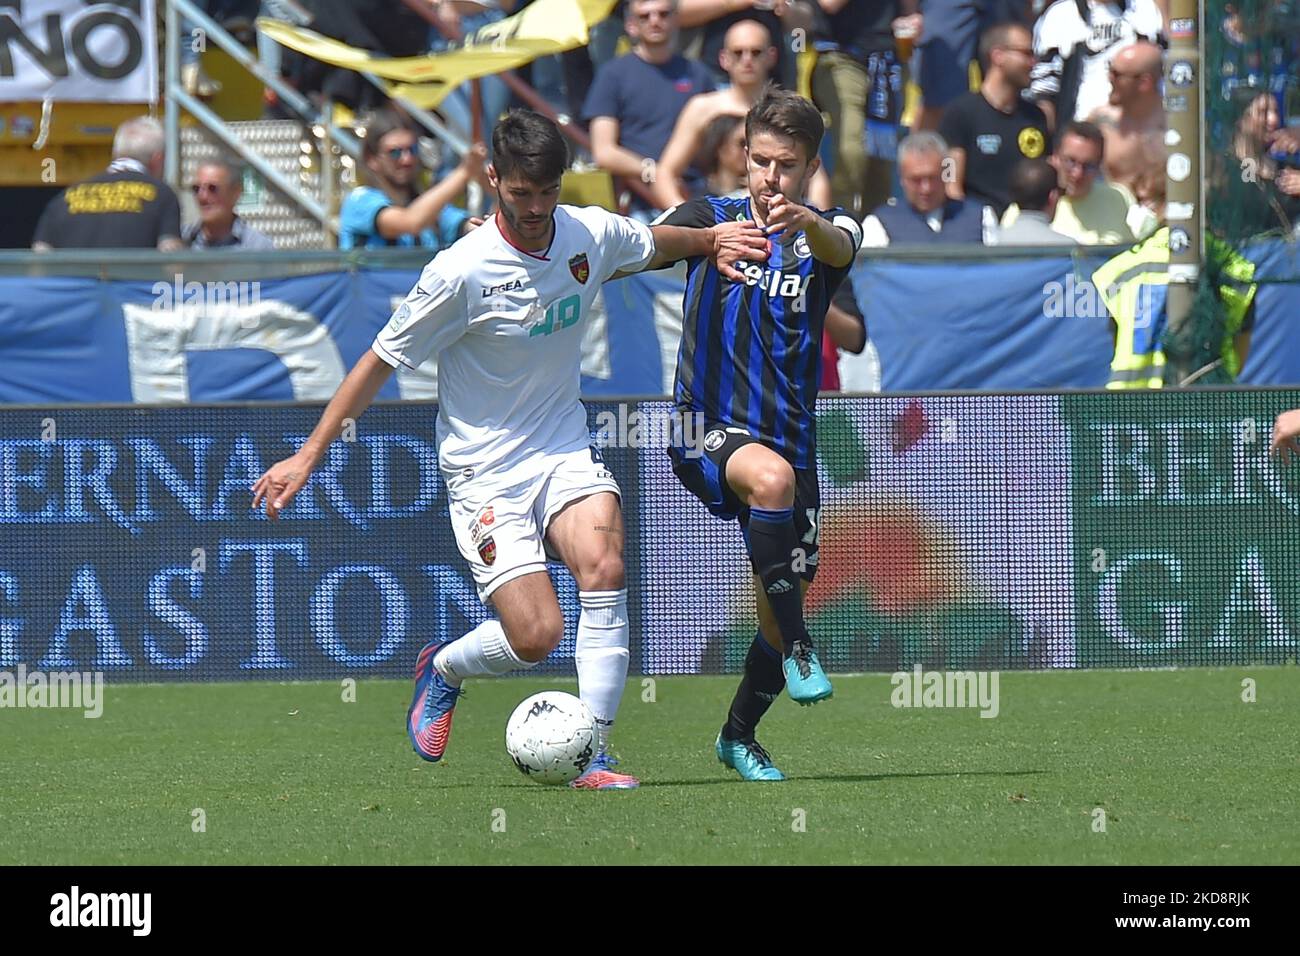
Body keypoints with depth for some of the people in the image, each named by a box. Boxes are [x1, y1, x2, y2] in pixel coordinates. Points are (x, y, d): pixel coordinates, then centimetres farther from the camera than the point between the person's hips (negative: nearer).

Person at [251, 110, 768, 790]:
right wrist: (310, 454, -8)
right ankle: (442, 668, 20)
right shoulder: (462, 272, -19)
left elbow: (653, 243, 23)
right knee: (536, 636, -15)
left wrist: (713, 239, 5)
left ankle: (592, 754, -17)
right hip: (485, 470, -4)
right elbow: (381, 359, -9)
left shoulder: (592, 234, -3)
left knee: (604, 565, -25)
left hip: (564, 451, 4)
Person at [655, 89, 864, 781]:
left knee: (786, 601, 8)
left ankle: (738, 735, 32)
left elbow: (841, 247, -23)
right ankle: (797, 648, -28)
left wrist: (803, 223, -48)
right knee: (772, 477, -37)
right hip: (707, 430, -3)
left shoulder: (822, 232, 1)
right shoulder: (711, 219, 2)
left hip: (788, 435, 3)